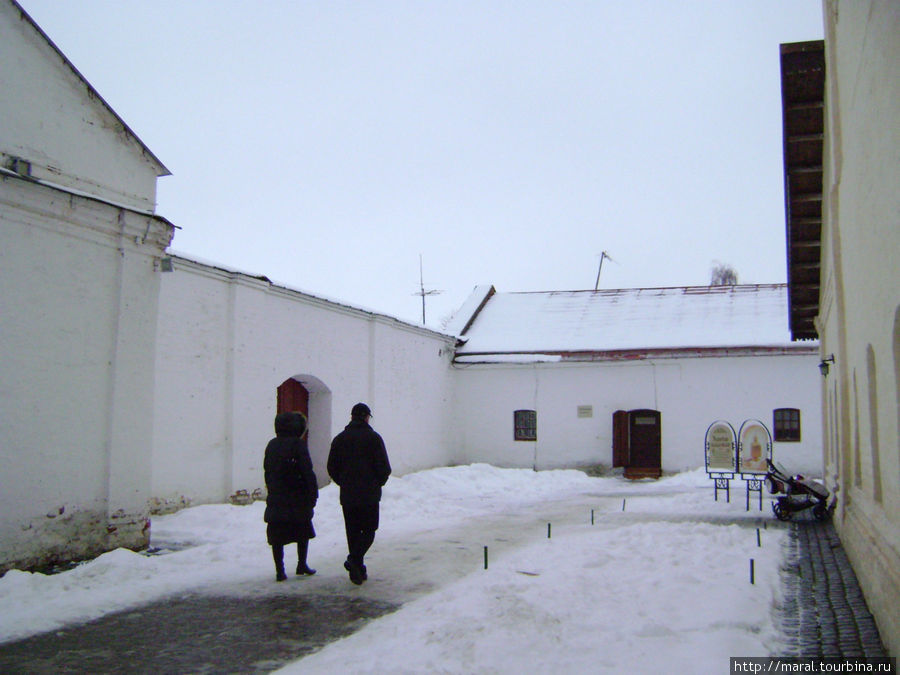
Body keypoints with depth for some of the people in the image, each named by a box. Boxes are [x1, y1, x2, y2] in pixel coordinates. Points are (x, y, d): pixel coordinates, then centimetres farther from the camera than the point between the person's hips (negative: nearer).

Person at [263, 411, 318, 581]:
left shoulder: (271, 445, 7)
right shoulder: (298, 444, -11)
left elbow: (267, 471, 13)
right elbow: (307, 472, -14)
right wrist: (313, 494, -7)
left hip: (275, 499, 4)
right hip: (297, 499, -4)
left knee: (277, 537, 6)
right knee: (303, 531, 15)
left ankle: (280, 570, 4)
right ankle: (302, 565, 21)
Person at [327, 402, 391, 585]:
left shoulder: (339, 439, 6)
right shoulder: (373, 438, -6)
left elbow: (332, 468, 8)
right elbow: (384, 467, -8)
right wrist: (378, 483, 10)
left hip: (347, 496, 4)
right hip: (370, 495, -4)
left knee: (353, 532, 11)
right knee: (369, 529, 6)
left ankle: (357, 570, 12)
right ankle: (355, 559, -17)